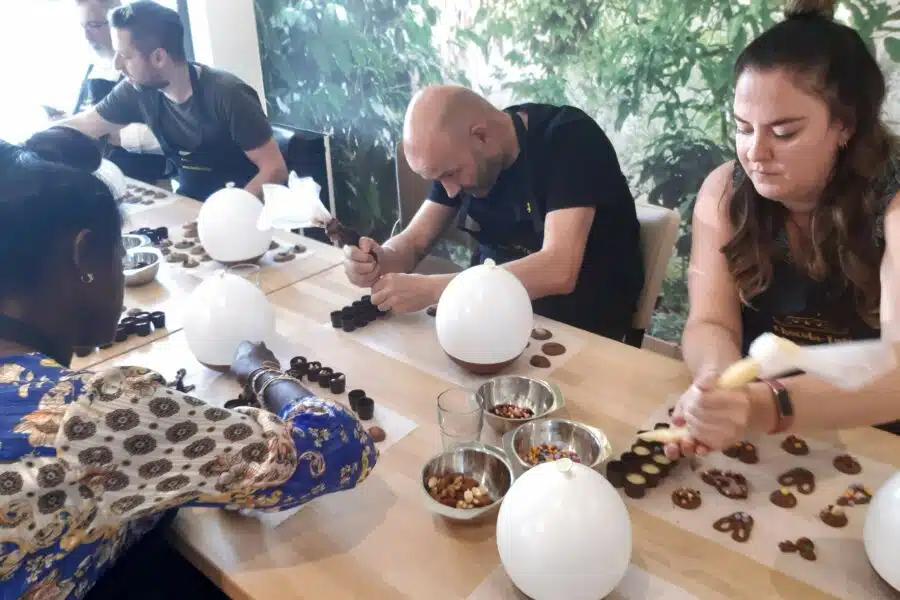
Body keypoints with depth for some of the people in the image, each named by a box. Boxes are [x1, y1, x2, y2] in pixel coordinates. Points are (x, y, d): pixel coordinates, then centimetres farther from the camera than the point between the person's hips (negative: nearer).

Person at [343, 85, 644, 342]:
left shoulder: (569, 138, -24)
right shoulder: (456, 154, -4)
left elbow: (558, 272, -34)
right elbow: (415, 241, -1)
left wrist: (430, 289, -36)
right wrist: (380, 260, -24)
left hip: (578, 320, -5)